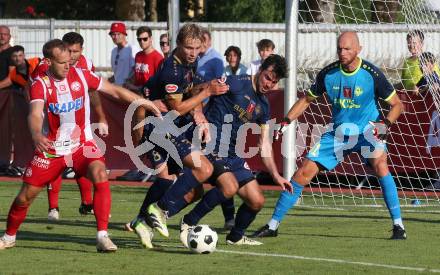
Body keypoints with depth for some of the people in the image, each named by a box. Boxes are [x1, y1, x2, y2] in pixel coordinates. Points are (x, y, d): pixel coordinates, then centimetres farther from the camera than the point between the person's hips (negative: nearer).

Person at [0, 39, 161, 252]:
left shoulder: (81, 76, -5)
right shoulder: (40, 84, -12)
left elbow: (115, 91, 3)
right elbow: (35, 115, -28)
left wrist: (145, 103, -1)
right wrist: (37, 135, -50)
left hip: (82, 145, 1)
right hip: (51, 148, -1)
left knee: (100, 175, -28)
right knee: (25, 196, 2)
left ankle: (103, 236, -27)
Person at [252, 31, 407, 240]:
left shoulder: (371, 74, -16)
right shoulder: (328, 73, -7)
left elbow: (397, 104, -6)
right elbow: (307, 99, 8)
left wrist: (386, 123, -26)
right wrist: (287, 121, -6)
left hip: (367, 130, -3)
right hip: (338, 132, 3)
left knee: (379, 164, -32)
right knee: (304, 172, -4)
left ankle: (398, 226, -24)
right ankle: (272, 225, 7)